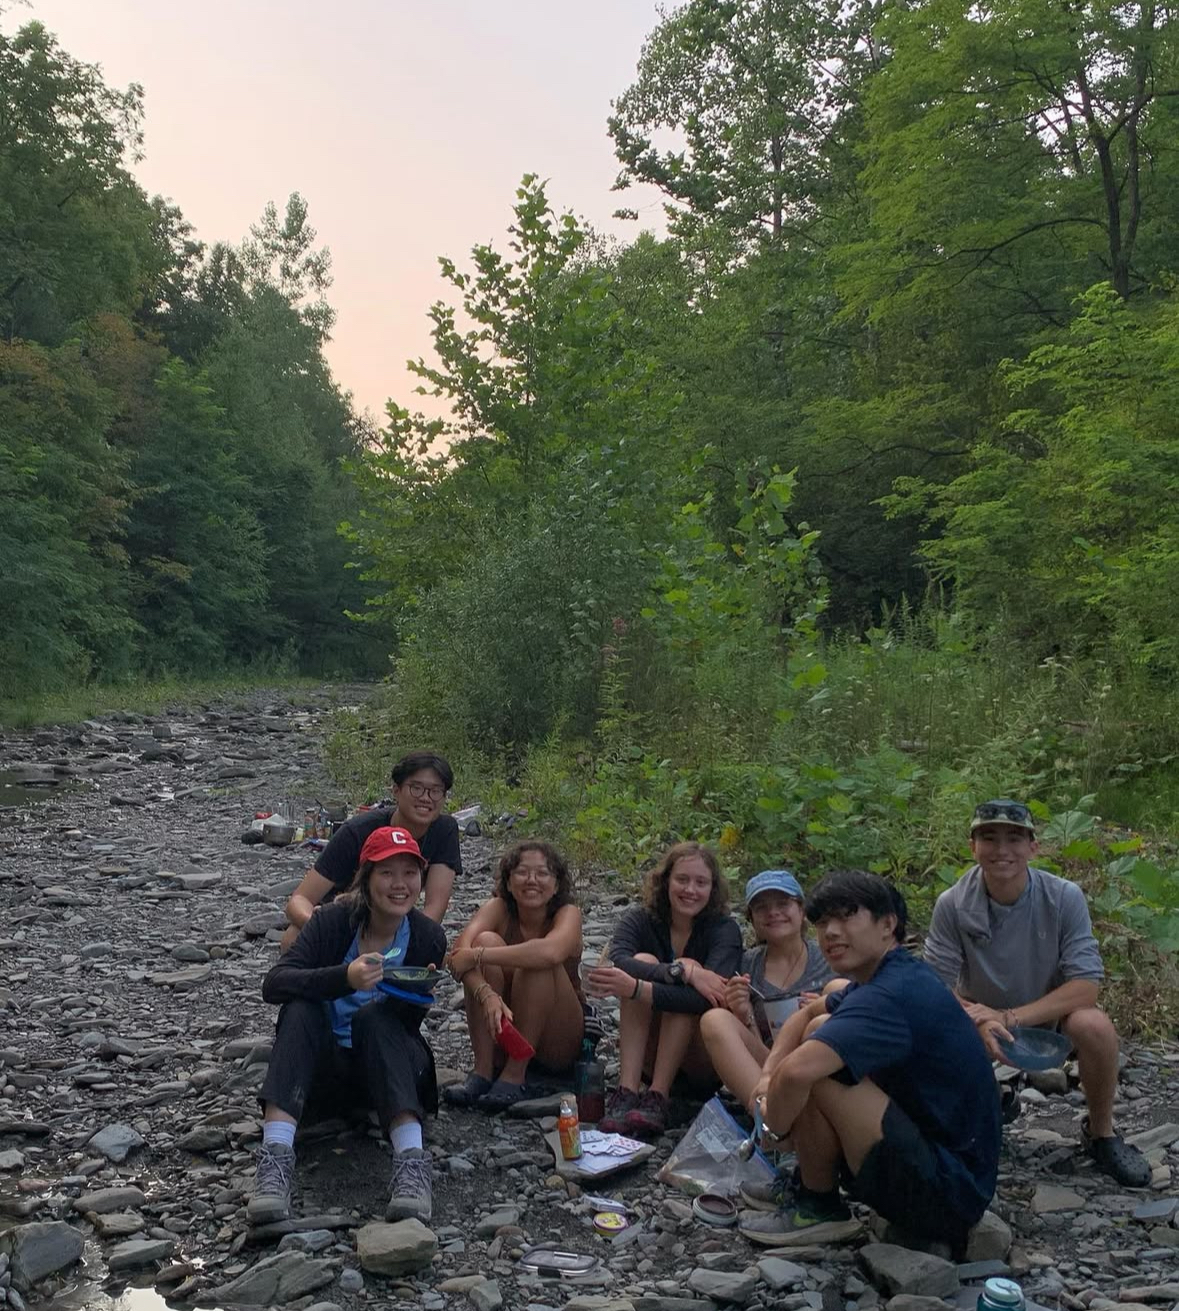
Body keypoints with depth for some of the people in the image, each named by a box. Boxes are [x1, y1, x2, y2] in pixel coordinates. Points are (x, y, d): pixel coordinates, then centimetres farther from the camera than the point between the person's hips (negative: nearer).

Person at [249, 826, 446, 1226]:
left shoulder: (428, 938, -8)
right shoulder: (334, 921, -12)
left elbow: (408, 1023, -8)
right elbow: (274, 984, -26)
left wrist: (414, 995, -31)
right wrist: (345, 978, -43)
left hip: (384, 1064, 0)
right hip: (322, 1062, 0)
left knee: (374, 1017, -31)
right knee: (301, 1008, -30)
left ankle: (411, 1162, -46)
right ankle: (275, 1159, -44)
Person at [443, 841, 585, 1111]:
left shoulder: (568, 914, -15)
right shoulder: (498, 909, -8)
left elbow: (550, 952, -40)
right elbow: (460, 951, -28)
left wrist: (477, 956, -35)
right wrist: (488, 995, -45)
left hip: (557, 1044, -2)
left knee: (537, 965, -29)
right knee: (487, 940, -21)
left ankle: (514, 1076, -22)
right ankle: (483, 1071, -21)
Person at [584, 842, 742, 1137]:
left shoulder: (725, 929, -13)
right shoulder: (638, 920, -6)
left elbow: (702, 998, -31)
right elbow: (618, 962, -29)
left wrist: (634, 989, -40)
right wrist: (683, 971, -39)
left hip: (704, 1063, -2)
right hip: (649, 1055, 2)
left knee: (687, 995, -27)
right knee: (643, 961, -22)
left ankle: (657, 1098, -29)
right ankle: (626, 1093, -32)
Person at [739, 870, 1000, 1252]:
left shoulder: (892, 995, -25)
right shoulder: (899, 975, 7)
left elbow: (796, 1072, -38)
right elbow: (806, 1014, 22)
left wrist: (774, 1129, -16)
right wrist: (768, 1074, 3)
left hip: (950, 1189, -10)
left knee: (813, 1067, -22)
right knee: (820, 1034, 11)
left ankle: (819, 1208, 0)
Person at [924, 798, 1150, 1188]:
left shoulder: (1065, 897, -22)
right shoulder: (952, 904, -20)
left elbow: (1087, 985, -24)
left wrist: (1009, 1018, -33)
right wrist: (980, 1021, -38)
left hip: (1049, 1016, -1)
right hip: (981, 1020, 1)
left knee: (1094, 1025, -32)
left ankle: (1100, 1133, -3)